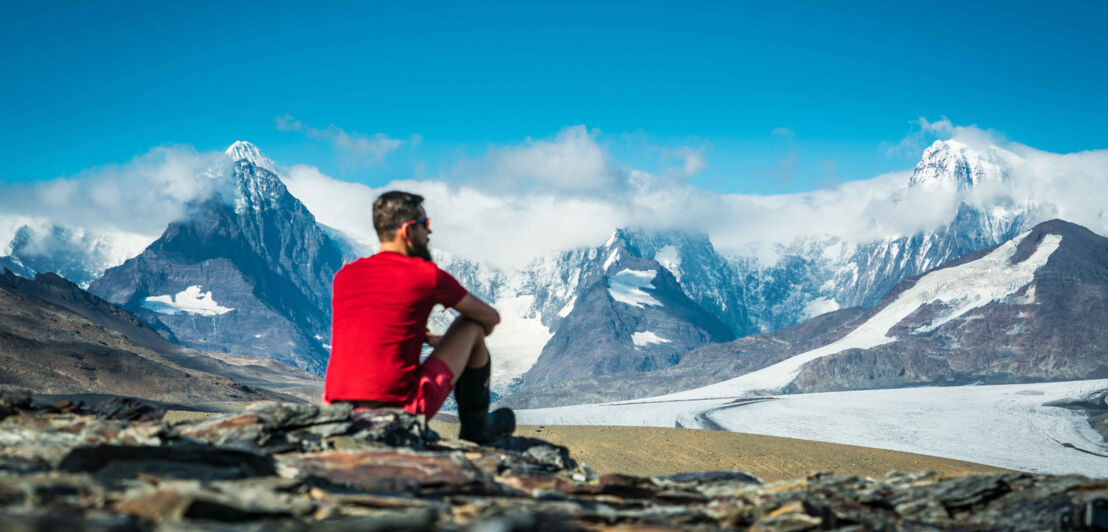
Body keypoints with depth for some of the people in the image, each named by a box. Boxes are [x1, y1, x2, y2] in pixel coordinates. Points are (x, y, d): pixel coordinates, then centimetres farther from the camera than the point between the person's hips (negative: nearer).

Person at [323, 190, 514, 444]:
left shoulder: (343, 276, 10)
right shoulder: (427, 275, -4)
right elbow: (491, 318, 12)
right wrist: (472, 338, 36)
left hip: (339, 413, 5)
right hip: (402, 409, -5)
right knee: (471, 326, 13)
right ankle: (476, 427, 26)